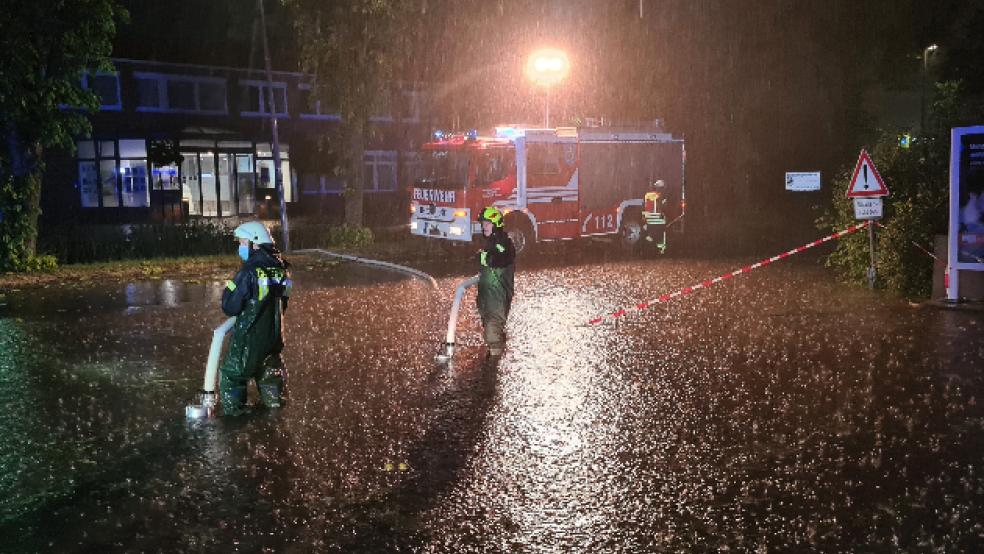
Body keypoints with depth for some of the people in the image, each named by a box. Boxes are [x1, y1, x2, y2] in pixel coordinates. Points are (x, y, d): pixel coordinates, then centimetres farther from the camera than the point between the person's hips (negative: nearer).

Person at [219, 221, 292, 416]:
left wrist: (228, 290, 2)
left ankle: (233, 415, 14)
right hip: (275, 335, 6)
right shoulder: (280, 268, 1)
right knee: (270, 374, 21)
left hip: (249, 337, -6)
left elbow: (230, 307, -15)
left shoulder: (250, 271, -20)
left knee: (232, 376, 10)